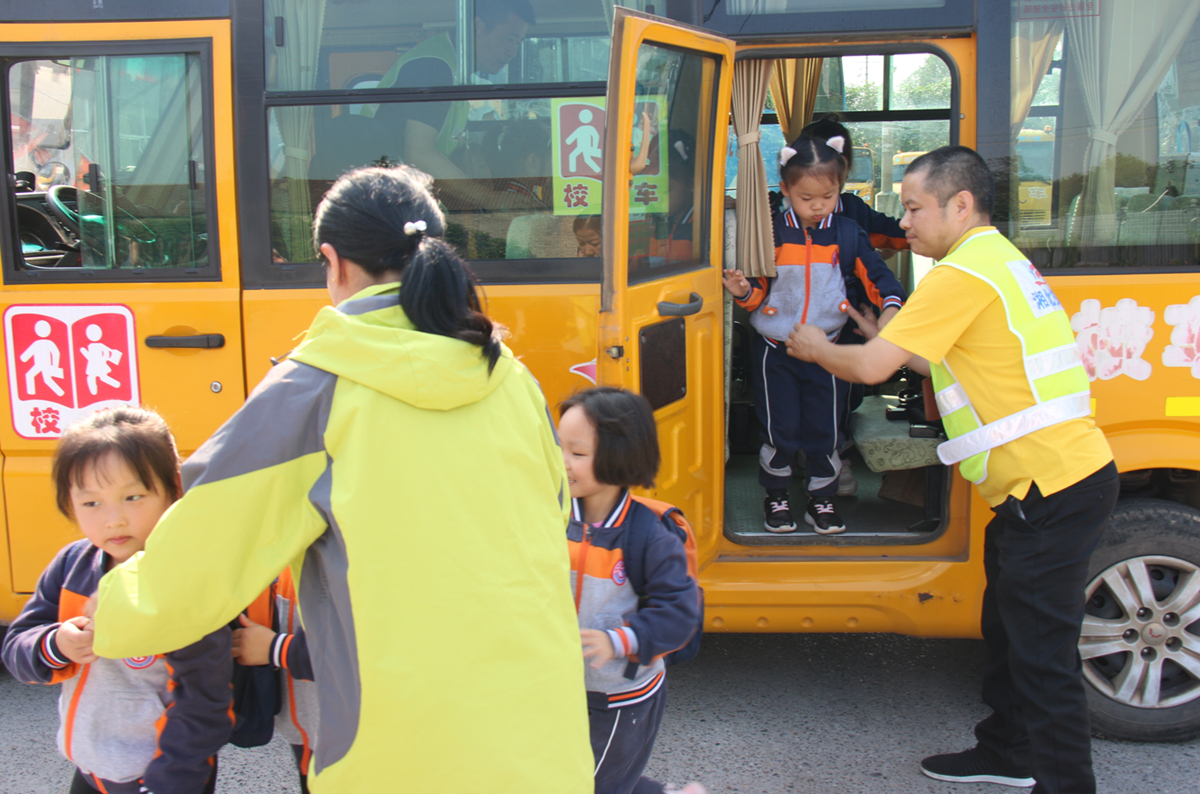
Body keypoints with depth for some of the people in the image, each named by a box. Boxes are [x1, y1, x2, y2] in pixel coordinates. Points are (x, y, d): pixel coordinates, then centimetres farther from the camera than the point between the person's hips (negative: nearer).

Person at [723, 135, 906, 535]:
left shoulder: (847, 234, -2)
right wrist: (744, 291, -21)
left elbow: (878, 275, 0)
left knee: (825, 429, 6)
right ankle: (776, 496, 24)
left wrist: (891, 306, -19)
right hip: (775, 351, -1)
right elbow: (758, 290, 2)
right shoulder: (770, 233, -5)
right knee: (779, 430, 3)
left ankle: (822, 499, 25)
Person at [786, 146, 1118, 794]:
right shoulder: (1002, 260, 18)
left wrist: (817, 350, 3)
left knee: (1041, 650, -2)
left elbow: (871, 367, -15)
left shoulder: (963, 274, -15)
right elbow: (941, 363, 24)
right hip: (1048, 479, 11)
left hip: (1051, 489, -11)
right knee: (1008, 626, 22)